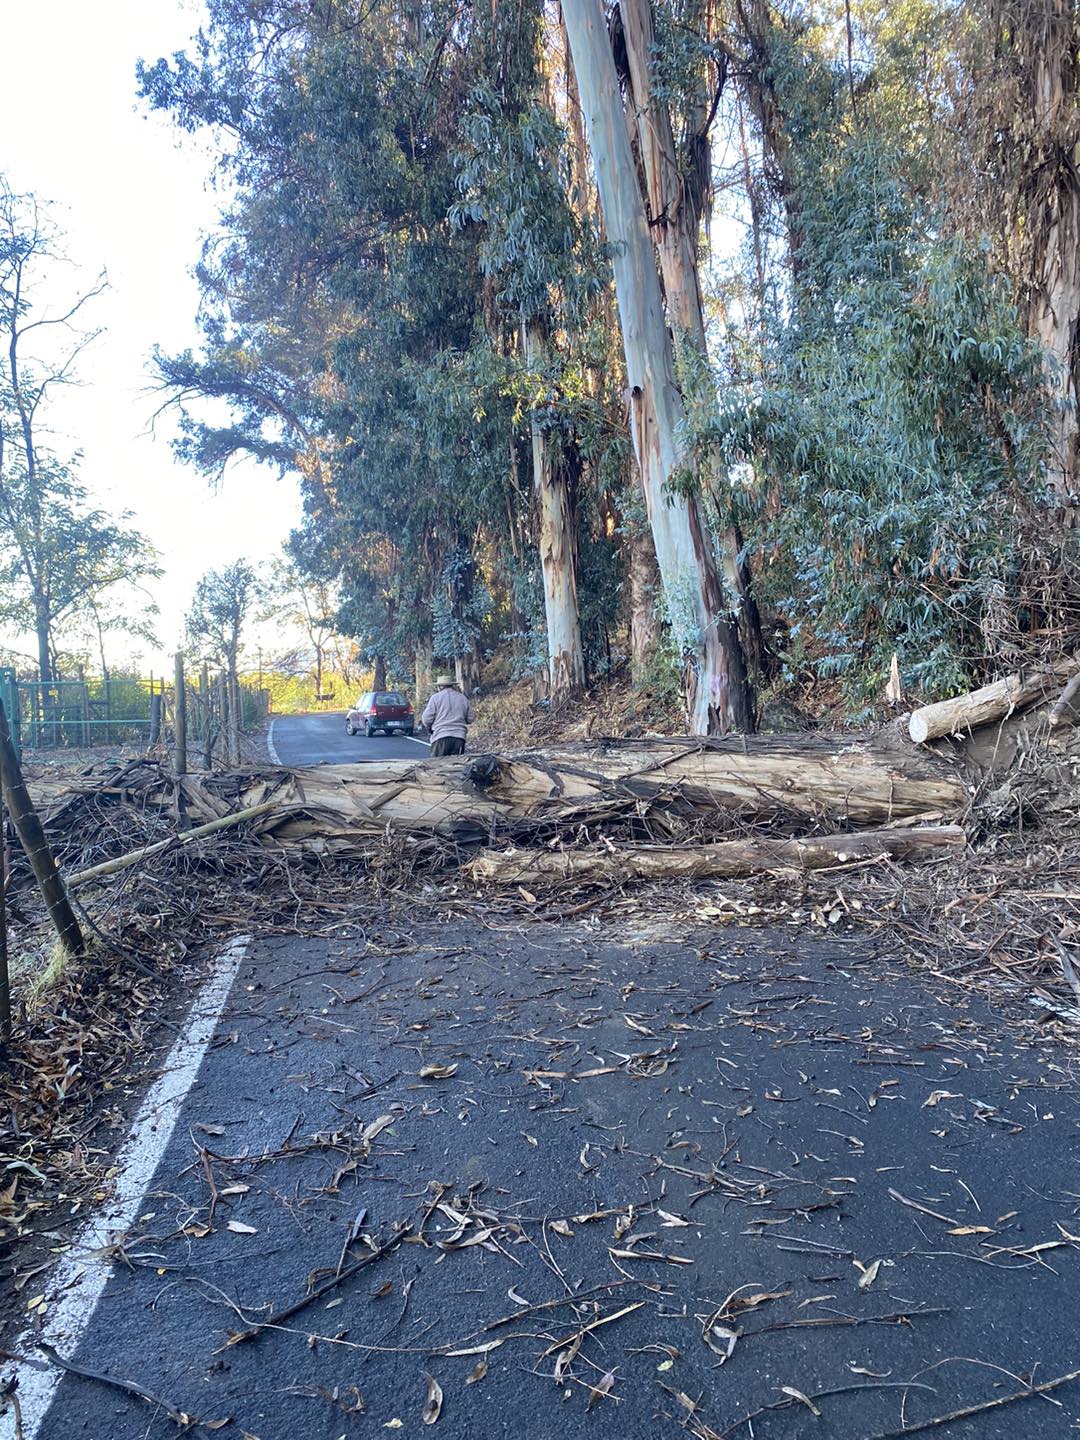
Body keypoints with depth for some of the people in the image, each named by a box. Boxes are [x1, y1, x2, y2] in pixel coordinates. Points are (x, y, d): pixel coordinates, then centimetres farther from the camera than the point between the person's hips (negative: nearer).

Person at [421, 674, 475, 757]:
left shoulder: (435, 697, 1)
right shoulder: (463, 698, 12)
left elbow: (427, 719, -2)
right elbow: (470, 719, 14)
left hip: (441, 736, -3)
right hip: (459, 737, 4)